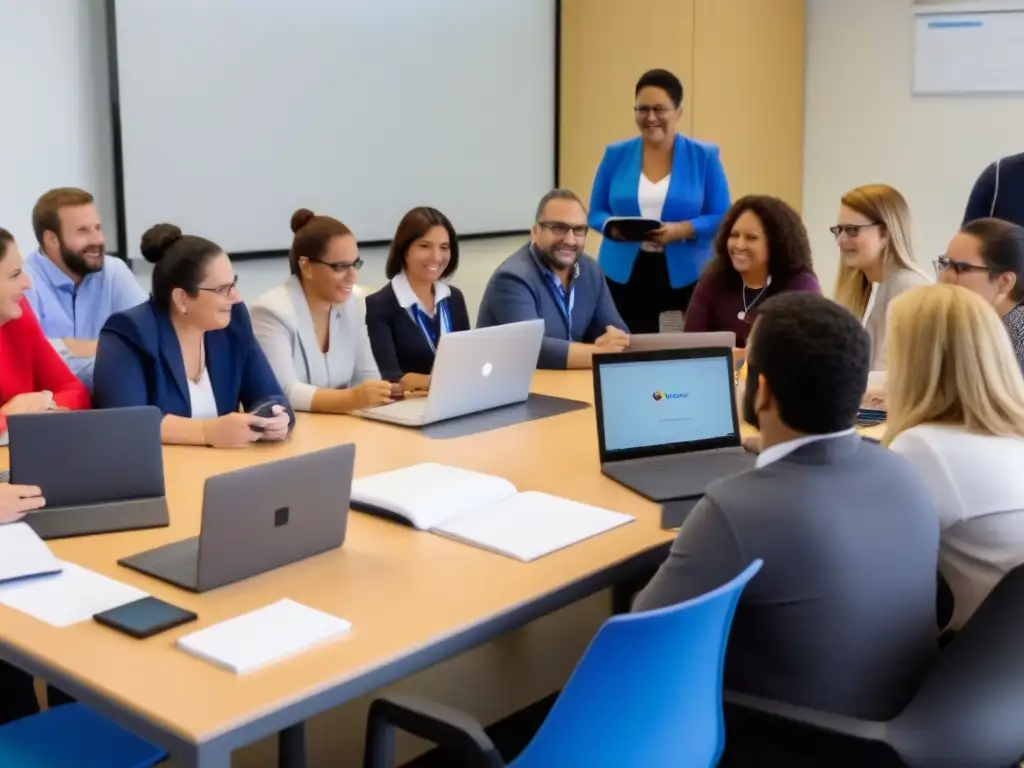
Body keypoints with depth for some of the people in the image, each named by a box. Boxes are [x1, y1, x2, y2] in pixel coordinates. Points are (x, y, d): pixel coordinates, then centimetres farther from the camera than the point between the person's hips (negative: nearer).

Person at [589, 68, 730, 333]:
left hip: (685, 278, -1)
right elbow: (596, 212, 10)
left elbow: (721, 219, 0)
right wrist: (614, 228, -12)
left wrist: (682, 230, -17)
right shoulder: (616, 154, 7)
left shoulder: (704, 156, 2)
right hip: (624, 276, 1)